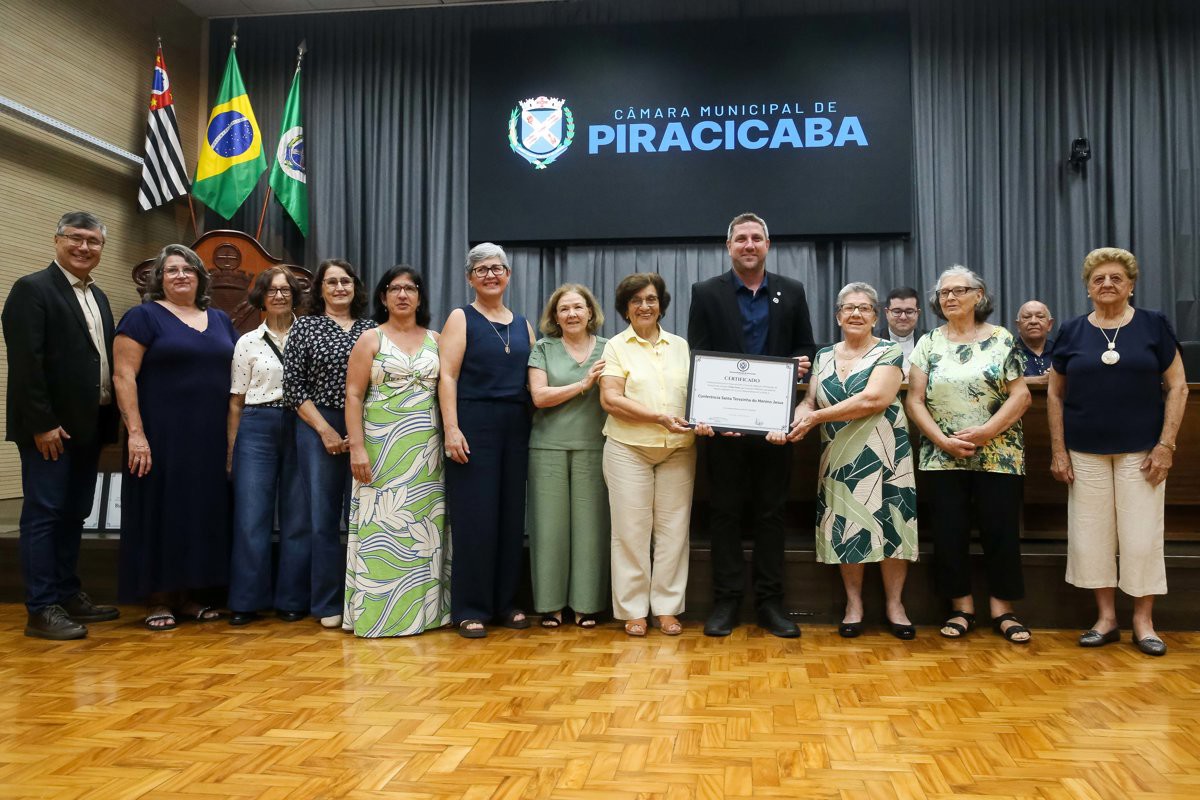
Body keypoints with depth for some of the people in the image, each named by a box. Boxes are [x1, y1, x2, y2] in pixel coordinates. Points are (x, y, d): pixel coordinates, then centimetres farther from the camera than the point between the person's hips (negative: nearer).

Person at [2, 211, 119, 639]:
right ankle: (42, 609, 4)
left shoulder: (97, 296, 17)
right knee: (43, 515, -2)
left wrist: (108, 418, 9)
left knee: (74, 515, 14)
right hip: (51, 427, -8)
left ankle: (69, 594, 23)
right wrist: (42, 423, -19)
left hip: (89, 425, 8)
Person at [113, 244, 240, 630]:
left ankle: (186, 595, 19)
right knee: (161, 511, 0)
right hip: (160, 436, -5)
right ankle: (157, 599, 11)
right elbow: (123, 376, -9)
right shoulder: (143, 316, -2)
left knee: (200, 512, 8)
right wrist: (135, 432, -18)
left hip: (210, 438, 5)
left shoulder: (219, 320, 13)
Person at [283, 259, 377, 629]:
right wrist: (325, 430, -8)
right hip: (318, 429, -1)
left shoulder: (370, 329, 9)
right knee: (322, 516, 2)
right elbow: (293, 386, 0)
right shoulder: (305, 327, 4)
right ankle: (328, 604, 12)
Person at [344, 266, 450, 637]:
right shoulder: (371, 340, 3)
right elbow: (354, 396, -3)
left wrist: (450, 436, -2)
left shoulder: (436, 340, 11)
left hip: (426, 450, 3)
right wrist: (357, 447, -12)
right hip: (382, 448, -3)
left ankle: (422, 608, 15)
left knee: (424, 527, 5)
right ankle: (377, 613, 7)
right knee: (382, 526, -2)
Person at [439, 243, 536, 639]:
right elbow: (447, 376, -7)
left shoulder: (522, 324, 15)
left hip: (516, 428, 5)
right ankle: (470, 609, 6)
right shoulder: (461, 318, 2)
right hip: (474, 424, -4)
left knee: (511, 515, 7)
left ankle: (505, 602, 18)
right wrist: (451, 429, -17)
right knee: (474, 516, -3)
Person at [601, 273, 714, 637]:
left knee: (673, 529, 4)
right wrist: (659, 418, -16)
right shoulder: (616, 347, 4)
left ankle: (667, 607, 14)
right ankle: (633, 610, 11)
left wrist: (701, 420, -10)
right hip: (629, 449, -2)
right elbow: (610, 399, -7)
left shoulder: (680, 346, 14)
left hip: (678, 450, 3)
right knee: (632, 530, 0)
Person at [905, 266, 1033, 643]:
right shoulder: (928, 343, 5)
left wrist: (985, 431, -17)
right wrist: (943, 440, -12)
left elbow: (1020, 395, -4)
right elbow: (914, 400, 1)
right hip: (942, 456, 1)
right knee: (949, 534, 3)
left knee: (1001, 532, 1)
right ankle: (962, 608, 15)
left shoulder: (1001, 340, 2)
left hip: (998, 455, -1)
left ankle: (1002, 610, 13)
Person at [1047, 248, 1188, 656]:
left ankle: (1143, 621, 17)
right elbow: (1055, 394, 6)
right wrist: (1058, 450, 1)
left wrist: (1166, 444, -8)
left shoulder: (1154, 325, 1)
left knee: (1141, 535, 2)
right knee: (1091, 535, 5)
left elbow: (1177, 387, 0)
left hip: (1141, 451, -1)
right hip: (1086, 453, 2)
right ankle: (1106, 618, 18)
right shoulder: (1071, 331, 4)